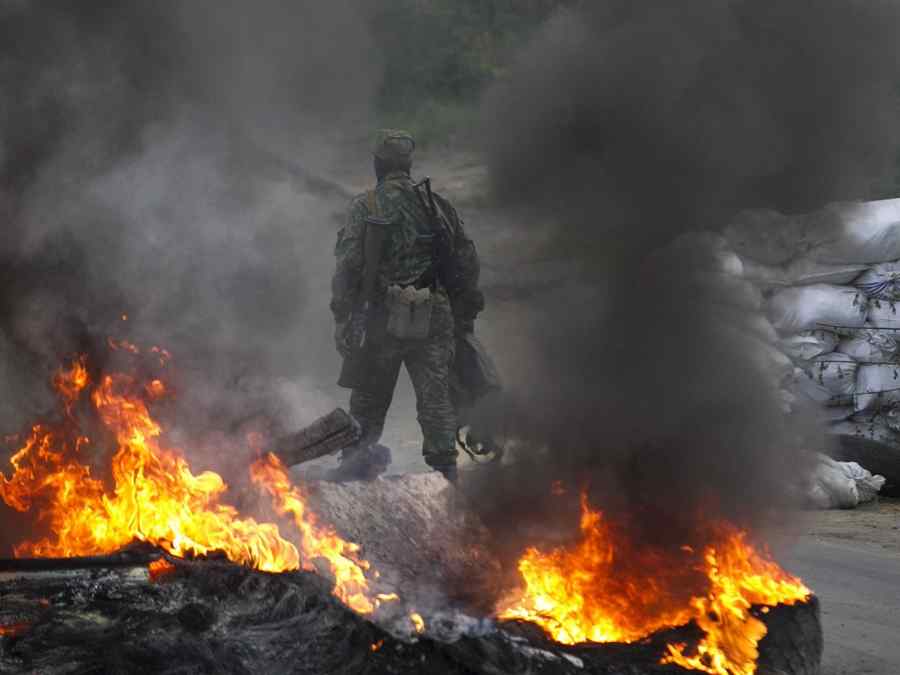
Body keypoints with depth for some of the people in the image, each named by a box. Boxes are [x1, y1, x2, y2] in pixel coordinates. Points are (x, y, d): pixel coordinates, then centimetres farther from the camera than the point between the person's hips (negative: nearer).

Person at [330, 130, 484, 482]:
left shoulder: (365, 207, -1)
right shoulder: (438, 205, 9)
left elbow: (348, 266, -8)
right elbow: (466, 262, 10)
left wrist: (342, 320, -5)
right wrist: (465, 317, 17)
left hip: (385, 318, -2)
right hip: (435, 319, 2)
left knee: (369, 399, 11)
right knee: (435, 396, 2)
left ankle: (356, 466, 16)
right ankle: (444, 466, -6)